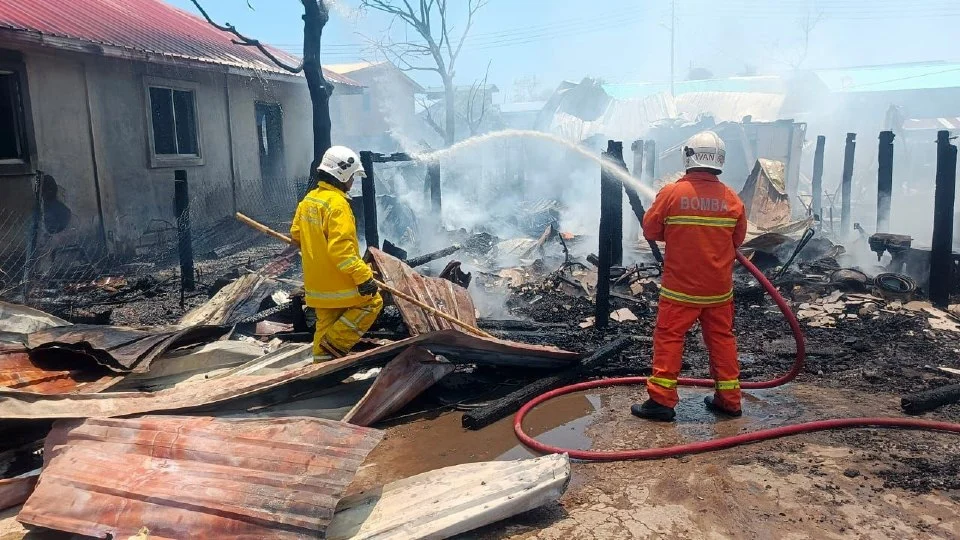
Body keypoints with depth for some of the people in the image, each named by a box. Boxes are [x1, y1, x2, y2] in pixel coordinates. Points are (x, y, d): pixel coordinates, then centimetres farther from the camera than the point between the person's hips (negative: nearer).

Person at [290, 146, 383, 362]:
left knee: (325, 323, 17)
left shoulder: (309, 199, 7)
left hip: (316, 281, 9)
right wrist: (363, 275, -25)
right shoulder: (337, 204, -20)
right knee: (372, 302, 7)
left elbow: (296, 234, 17)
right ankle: (334, 344, 3)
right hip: (338, 282, -9)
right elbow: (341, 247, -26)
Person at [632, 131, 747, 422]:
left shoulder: (672, 193, -11)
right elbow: (738, 239, 9)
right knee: (722, 338, 14)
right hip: (719, 287, 4)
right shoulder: (731, 198, -2)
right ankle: (729, 399, 23)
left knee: (669, 337, 4)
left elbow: (650, 230, -3)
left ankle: (662, 400, 4)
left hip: (680, 286, -3)